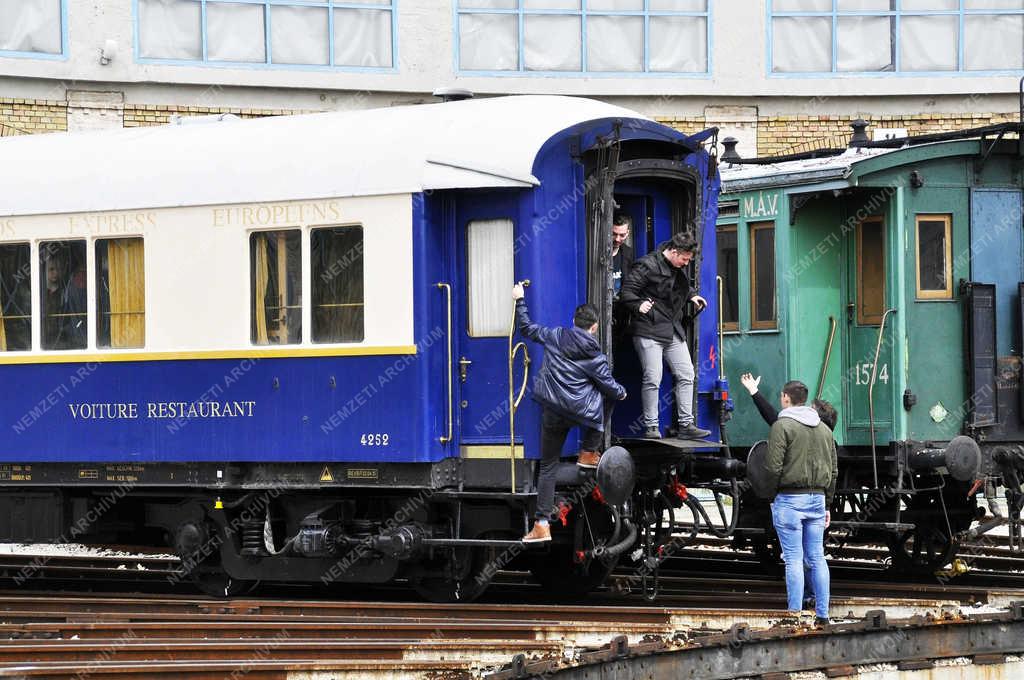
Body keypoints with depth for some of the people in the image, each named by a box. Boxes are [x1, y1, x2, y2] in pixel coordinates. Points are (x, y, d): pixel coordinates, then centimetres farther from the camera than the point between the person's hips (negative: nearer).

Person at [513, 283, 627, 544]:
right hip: (581, 412, -2)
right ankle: (588, 453, 30)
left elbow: (526, 328, 12)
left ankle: (542, 524, 1)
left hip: (552, 413, 2)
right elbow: (609, 385, 4)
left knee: (548, 467, 8)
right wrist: (621, 393, 27)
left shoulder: (554, 337, 1)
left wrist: (519, 301, 24)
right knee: (599, 395, 32)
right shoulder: (594, 356, -4)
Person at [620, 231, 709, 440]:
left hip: (673, 332, 8)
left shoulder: (677, 269, 12)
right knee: (652, 379, -10)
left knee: (686, 375, 5)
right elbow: (627, 290, -14)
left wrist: (692, 295, 14)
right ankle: (651, 426, -2)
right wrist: (639, 305, -30)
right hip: (649, 331, -8)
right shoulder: (647, 266, -12)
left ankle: (686, 424, 10)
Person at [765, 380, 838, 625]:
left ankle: (795, 613, -7)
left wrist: (770, 494, -5)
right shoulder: (824, 429, 15)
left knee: (794, 559, -5)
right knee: (817, 557, 9)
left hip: (790, 498, -6)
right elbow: (833, 471, 16)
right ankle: (822, 614, 8)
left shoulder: (782, 426, -7)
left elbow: (774, 467, -16)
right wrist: (826, 504, 20)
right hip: (817, 498, 6)